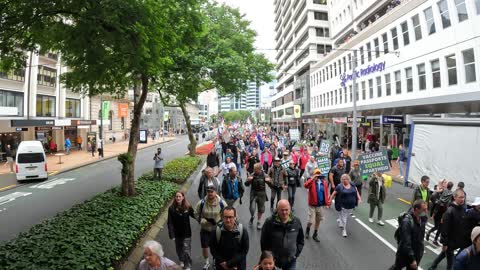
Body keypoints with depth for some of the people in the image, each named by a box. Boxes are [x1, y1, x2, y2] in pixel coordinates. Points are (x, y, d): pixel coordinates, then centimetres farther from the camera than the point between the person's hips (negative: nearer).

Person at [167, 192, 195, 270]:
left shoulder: (188, 207, -10)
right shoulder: (172, 208, -11)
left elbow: (194, 215, 4)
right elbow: (170, 222, -10)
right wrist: (171, 234, -16)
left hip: (186, 233, -1)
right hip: (177, 233, 2)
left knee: (186, 250, -1)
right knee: (179, 249, 19)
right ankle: (182, 261, 46)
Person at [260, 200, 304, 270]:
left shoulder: (296, 222, -6)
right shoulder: (269, 222, -15)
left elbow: (301, 241, 7)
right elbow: (264, 242, -6)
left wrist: (296, 254, 1)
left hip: (291, 261, 2)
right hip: (273, 260, -1)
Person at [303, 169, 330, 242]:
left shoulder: (324, 182, 1)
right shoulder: (311, 182, -9)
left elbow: (326, 193, 5)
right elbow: (305, 185, -31)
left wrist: (327, 203, 3)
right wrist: (313, 178, -32)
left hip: (321, 205, 4)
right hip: (312, 205, -3)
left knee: (318, 221, 14)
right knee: (311, 221, -3)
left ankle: (315, 235, 33)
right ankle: (307, 230, 31)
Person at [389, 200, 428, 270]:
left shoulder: (422, 218, -9)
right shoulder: (407, 221, -31)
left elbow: (420, 236, 7)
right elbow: (406, 243, -29)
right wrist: (412, 259, -25)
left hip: (416, 254, 6)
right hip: (404, 253, -6)